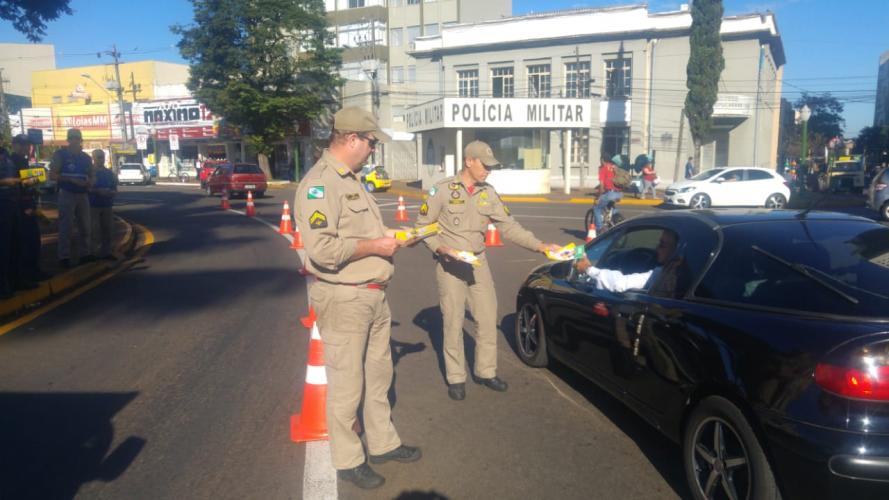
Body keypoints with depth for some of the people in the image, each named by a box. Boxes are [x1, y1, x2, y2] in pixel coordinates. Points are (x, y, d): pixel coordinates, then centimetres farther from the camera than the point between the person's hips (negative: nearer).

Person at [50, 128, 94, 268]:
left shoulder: (85, 157, 13)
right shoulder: (60, 154, -2)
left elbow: (90, 176, 20)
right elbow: (53, 174, -8)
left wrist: (88, 183, -4)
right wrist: (71, 179, -20)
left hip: (83, 195, 5)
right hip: (67, 194, -5)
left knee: (84, 226, 8)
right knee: (65, 227, -6)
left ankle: (84, 254, 16)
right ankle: (64, 257, -3)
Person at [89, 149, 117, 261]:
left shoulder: (110, 173, 12)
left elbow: (115, 191, 15)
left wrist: (110, 192, -7)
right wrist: (98, 191, -18)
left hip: (107, 206, 5)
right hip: (93, 205, -5)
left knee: (108, 229, 5)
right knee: (95, 230, -8)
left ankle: (106, 252, 13)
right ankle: (96, 253, -4)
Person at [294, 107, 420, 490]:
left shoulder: (352, 179, 13)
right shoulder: (319, 183, -18)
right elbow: (322, 248, -28)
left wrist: (387, 238, 8)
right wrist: (374, 246, -19)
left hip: (374, 295, 10)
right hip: (344, 299, -10)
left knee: (378, 376, 20)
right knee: (347, 385, 5)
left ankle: (383, 443, 37)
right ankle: (348, 461, 23)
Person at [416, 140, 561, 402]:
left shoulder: (488, 193, 4)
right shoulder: (443, 190, -8)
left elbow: (509, 227, 4)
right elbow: (423, 225, -3)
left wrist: (540, 245, -5)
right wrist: (440, 247, -19)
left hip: (478, 262, 5)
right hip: (449, 265, -4)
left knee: (488, 318, 7)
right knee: (453, 322, 1)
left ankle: (486, 372, 25)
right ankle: (455, 378, 15)